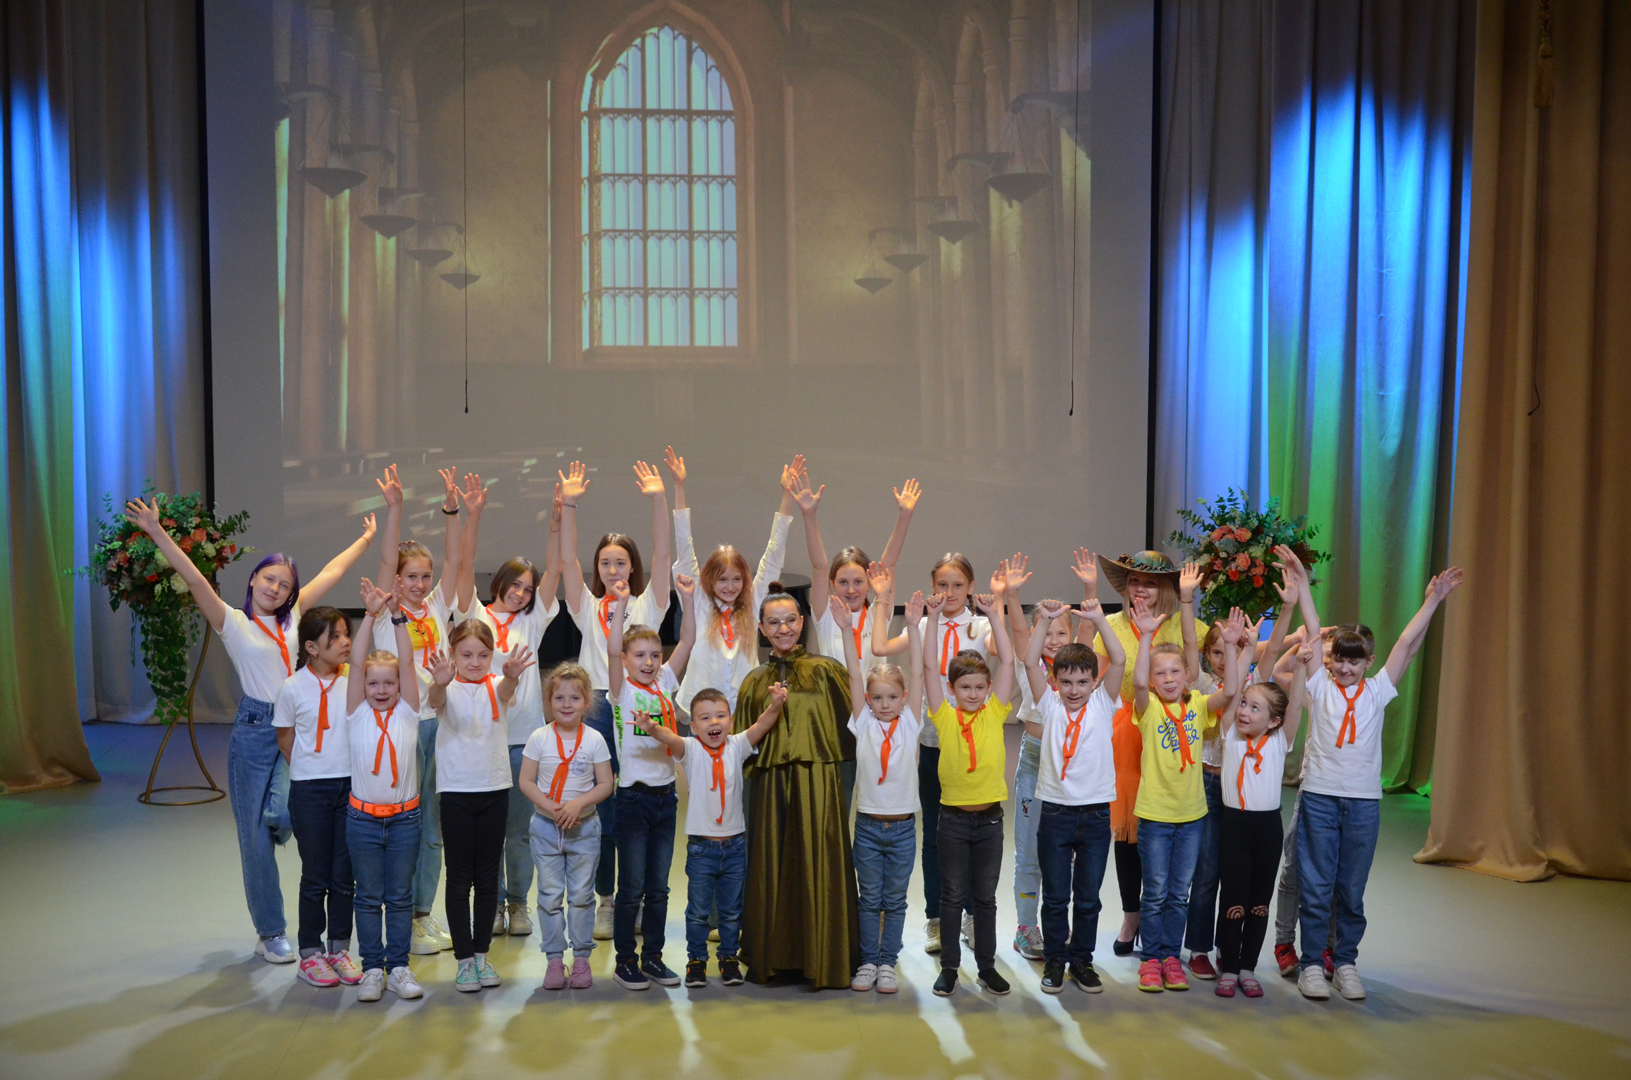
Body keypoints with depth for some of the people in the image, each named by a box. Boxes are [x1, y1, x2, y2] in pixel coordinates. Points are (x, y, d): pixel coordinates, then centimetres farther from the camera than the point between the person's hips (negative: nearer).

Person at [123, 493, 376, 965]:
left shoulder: (292, 616, 12)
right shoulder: (234, 623, 0)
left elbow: (331, 573, 18)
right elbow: (195, 581, -12)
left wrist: (365, 539, 26)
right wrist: (159, 534, -23)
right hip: (255, 731, -3)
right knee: (256, 834, 2)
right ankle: (270, 934, 13)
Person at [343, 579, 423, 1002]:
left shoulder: (407, 713, 1)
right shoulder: (357, 714, 0)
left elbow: (407, 662, -9)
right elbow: (356, 662, -10)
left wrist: (398, 616, -17)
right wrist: (371, 614, -18)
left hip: (404, 818, 0)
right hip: (363, 818, 0)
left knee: (400, 896, 9)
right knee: (368, 897, 8)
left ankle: (399, 967, 18)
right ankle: (372, 968, 18)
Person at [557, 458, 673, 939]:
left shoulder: (647, 604, 8)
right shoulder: (587, 607, 11)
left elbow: (661, 555, -3)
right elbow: (567, 559, 0)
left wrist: (658, 500, -13)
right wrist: (569, 504, -10)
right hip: (597, 708, 1)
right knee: (599, 809, 3)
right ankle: (605, 901, 16)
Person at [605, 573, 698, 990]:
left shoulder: (665, 684, 7)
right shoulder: (622, 690, -5)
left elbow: (688, 642, 0)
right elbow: (612, 651, -22)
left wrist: (688, 598, -7)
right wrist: (621, 603, -26)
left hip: (665, 795, 5)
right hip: (633, 795, -5)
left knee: (658, 887, 12)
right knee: (631, 887, 3)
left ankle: (652, 957, 22)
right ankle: (625, 962, 14)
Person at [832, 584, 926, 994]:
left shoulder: (909, 723, -1)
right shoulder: (863, 724, -1)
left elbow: (916, 673, -8)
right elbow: (854, 675, -9)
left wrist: (913, 626, -17)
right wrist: (846, 629, -16)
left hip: (903, 826, 0)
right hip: (868, 824, 0)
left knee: (895, 900, 9)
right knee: (869, 899, 9)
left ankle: (888, 962, 20)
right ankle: (867, 961, 20)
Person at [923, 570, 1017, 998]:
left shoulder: (994, 714, 0)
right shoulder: (944, 718, -3)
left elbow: (1007, 661, -4)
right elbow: (931, 665, -9)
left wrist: (995, 613, -8)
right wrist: (933, 616, -14)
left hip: (989, 817, 1)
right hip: (954, 817, -1)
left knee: (985, 897, 12)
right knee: (952, 895, 9)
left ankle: (987, 966, 23)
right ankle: (949, 967, 20)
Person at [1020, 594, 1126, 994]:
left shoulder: (1102, 705, 2)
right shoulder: (1050, 706, 2)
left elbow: (1119, 661, -10)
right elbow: (1030, 661, -8)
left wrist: (1098, 619, -16)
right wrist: (1046, 620, -15)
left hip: (1095, 812, 1)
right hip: (1055, 811, 0)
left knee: (1088, 897, 11)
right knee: (1055, 896, 8)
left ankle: (1082, 959, 25)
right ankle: (1054, 960, 21)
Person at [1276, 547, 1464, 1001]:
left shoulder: (1376, 691, 6)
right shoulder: (1320, 687, 1)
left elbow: (1408, 644, 1)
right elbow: (1313, 633, -5)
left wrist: (1432, 600, -3)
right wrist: (1301, 584, -9)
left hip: (1364, 801, 2)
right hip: (1319, 796, -2)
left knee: (1352, 891, 9)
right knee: (1315, 887, 2)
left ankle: (1346, 963, 22)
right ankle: (1311, 964, 12)